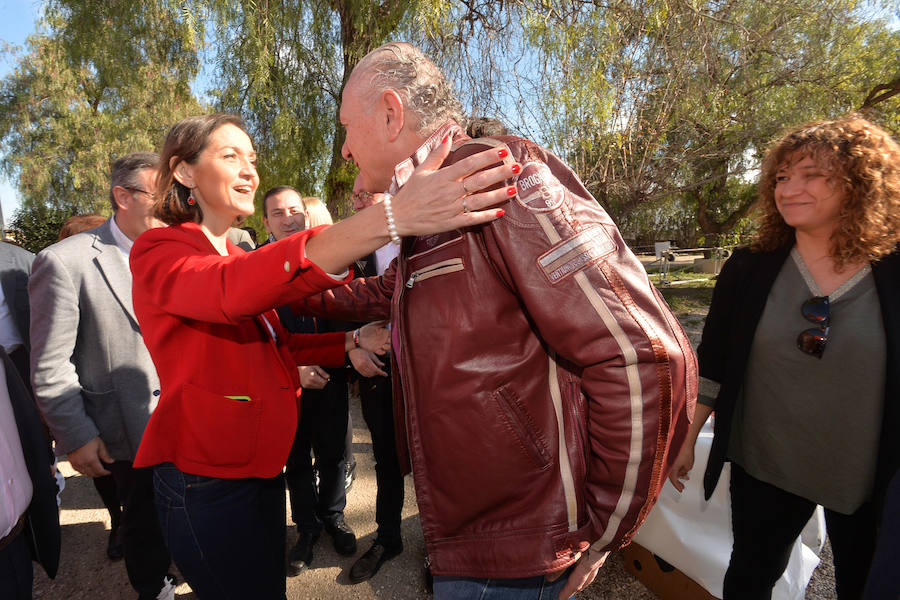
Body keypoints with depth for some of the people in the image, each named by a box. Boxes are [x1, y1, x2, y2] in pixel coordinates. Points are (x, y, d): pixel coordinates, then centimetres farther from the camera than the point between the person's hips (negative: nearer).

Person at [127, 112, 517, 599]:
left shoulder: (236, 258, 12)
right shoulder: (157, 252, -14)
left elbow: (277, 346, 14)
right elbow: (232, 292, -37)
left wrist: (354, 341, -4)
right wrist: (389, 219, -49)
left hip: (261, 470, 7)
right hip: (205, 481, -7)